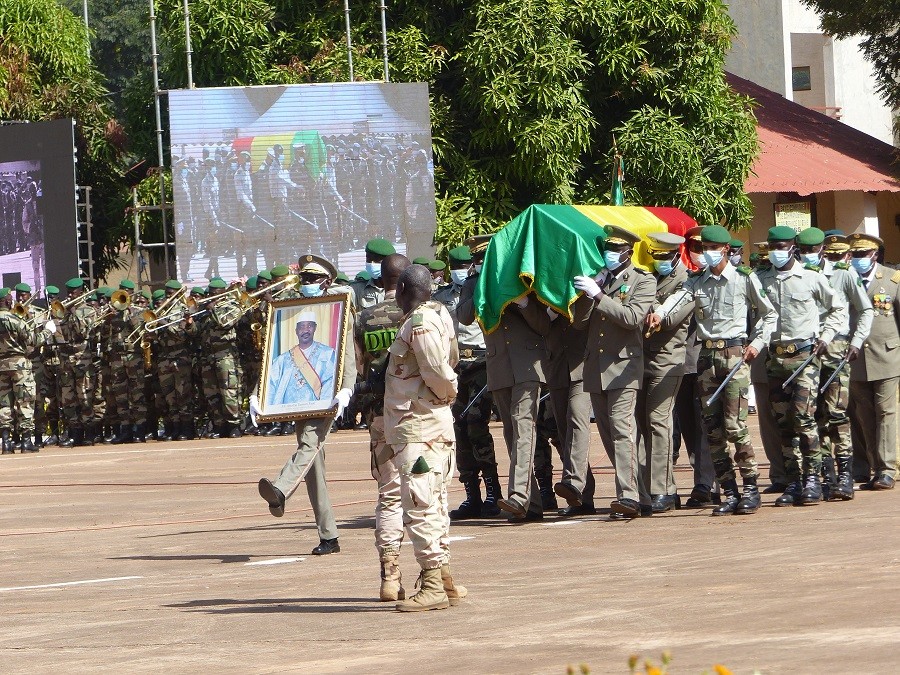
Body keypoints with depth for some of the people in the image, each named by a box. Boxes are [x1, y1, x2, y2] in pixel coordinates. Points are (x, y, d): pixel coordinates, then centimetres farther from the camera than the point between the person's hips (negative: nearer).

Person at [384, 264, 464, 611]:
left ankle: (433, 585, -13)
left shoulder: (420, 323, -15)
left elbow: (438, 372, -19)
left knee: (419, 505, -11)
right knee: (432, 505, 14)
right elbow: (452, 359, 20)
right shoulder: (438, 315, 13)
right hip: (433, 423, 10)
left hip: (418, 428, -10)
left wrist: (447, 392, -1)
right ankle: (443, 579, 19)